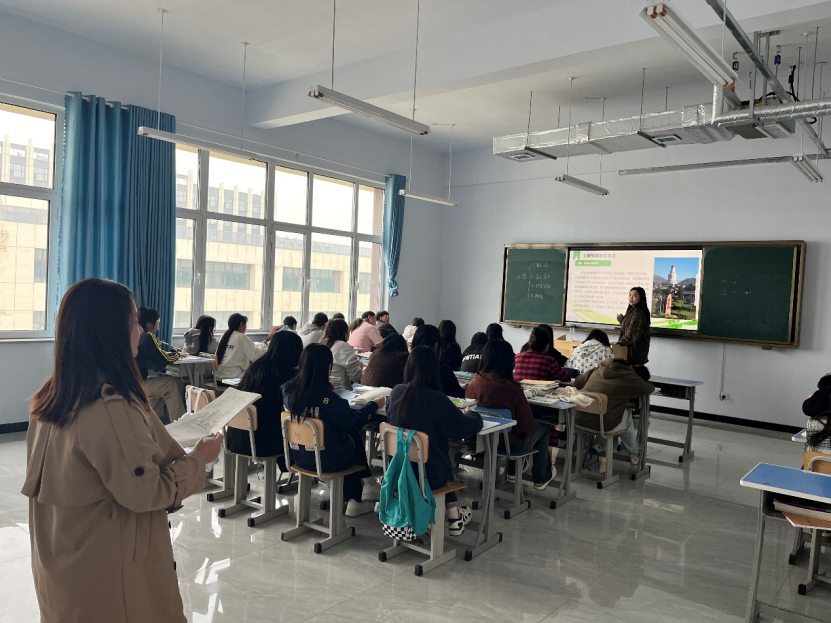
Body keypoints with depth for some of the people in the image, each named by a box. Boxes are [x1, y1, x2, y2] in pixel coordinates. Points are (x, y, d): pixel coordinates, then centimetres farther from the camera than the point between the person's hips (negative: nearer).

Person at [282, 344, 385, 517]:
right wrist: (373, 405, 1)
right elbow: (352, 422, -14)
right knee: (354, 436, 22)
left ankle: (353, 500, 36)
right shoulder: (326, 396, -26)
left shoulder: (288, 389, -9)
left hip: (298, 456, 6)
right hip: (326, 460, -6)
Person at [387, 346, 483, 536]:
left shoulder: (397, 392, -10)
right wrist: (472, 414, 7)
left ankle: (453, 515, 37)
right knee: (445, 465, 30)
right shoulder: (436, 399, -24)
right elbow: (467, 427, -17)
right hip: (429, 476, -4)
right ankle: (453, 516, 34)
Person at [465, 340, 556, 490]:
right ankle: (541, 479, 39)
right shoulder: (512, 389, -26)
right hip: (510, 444, -5)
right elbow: (527, 428, -19)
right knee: (542, 428, 23)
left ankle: (512, 472, 46)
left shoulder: (473, 384, -14)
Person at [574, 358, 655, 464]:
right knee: (627, 414, 25)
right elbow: (650, 388, 7)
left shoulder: (600, 368, 8)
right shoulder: (629, 378, -7)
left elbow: (577, 381, 16)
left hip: (579, 420, 6)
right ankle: (634, 454, 39)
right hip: (603, 426, -5)